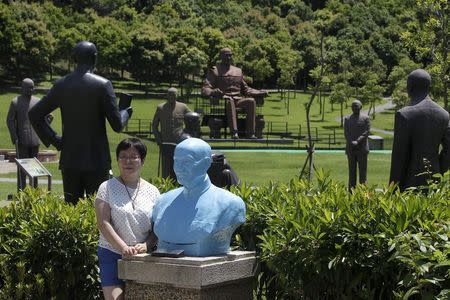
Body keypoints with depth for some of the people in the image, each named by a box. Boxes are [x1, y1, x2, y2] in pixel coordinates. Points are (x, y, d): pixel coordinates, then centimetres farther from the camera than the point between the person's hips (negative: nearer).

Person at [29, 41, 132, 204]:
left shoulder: (61, 85, 3)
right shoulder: (103, 85, -10)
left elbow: (34, 114, 7)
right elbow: (117, 125, -9)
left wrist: (53, 140, 11)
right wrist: (126, 112, 11)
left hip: (69, 160, 4)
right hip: (97, 160, -4)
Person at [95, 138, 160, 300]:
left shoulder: (152, 192, 9)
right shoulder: (107, 188, 1)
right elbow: (103, 223, -8)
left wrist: (146, 245, -14)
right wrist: (124, 247, -18)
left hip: (143, 257, 3)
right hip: (112, 255, -2)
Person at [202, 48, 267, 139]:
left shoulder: (238, 71, 26)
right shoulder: (214, 71, 10)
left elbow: (245, 89, 29)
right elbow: (205, 89, -1)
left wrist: (260, 92, 13)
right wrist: (213, 92, -25)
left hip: (238, 100, 4)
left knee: (251, 101, -27)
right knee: (230, 100, -40)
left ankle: (250, 133, -35)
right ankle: (234, 133, -51)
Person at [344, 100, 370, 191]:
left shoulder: (365, 118, 4)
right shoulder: (347, 119, 12)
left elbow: (366, 132, -5)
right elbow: (346, 133, 5)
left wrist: (357, 142, -16)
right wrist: (352, 142, -11)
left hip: (362, 148, -2)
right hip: (350, 149, 2)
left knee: (362, 169, -2)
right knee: (352, 170, 4)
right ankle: (351, 189, 5)